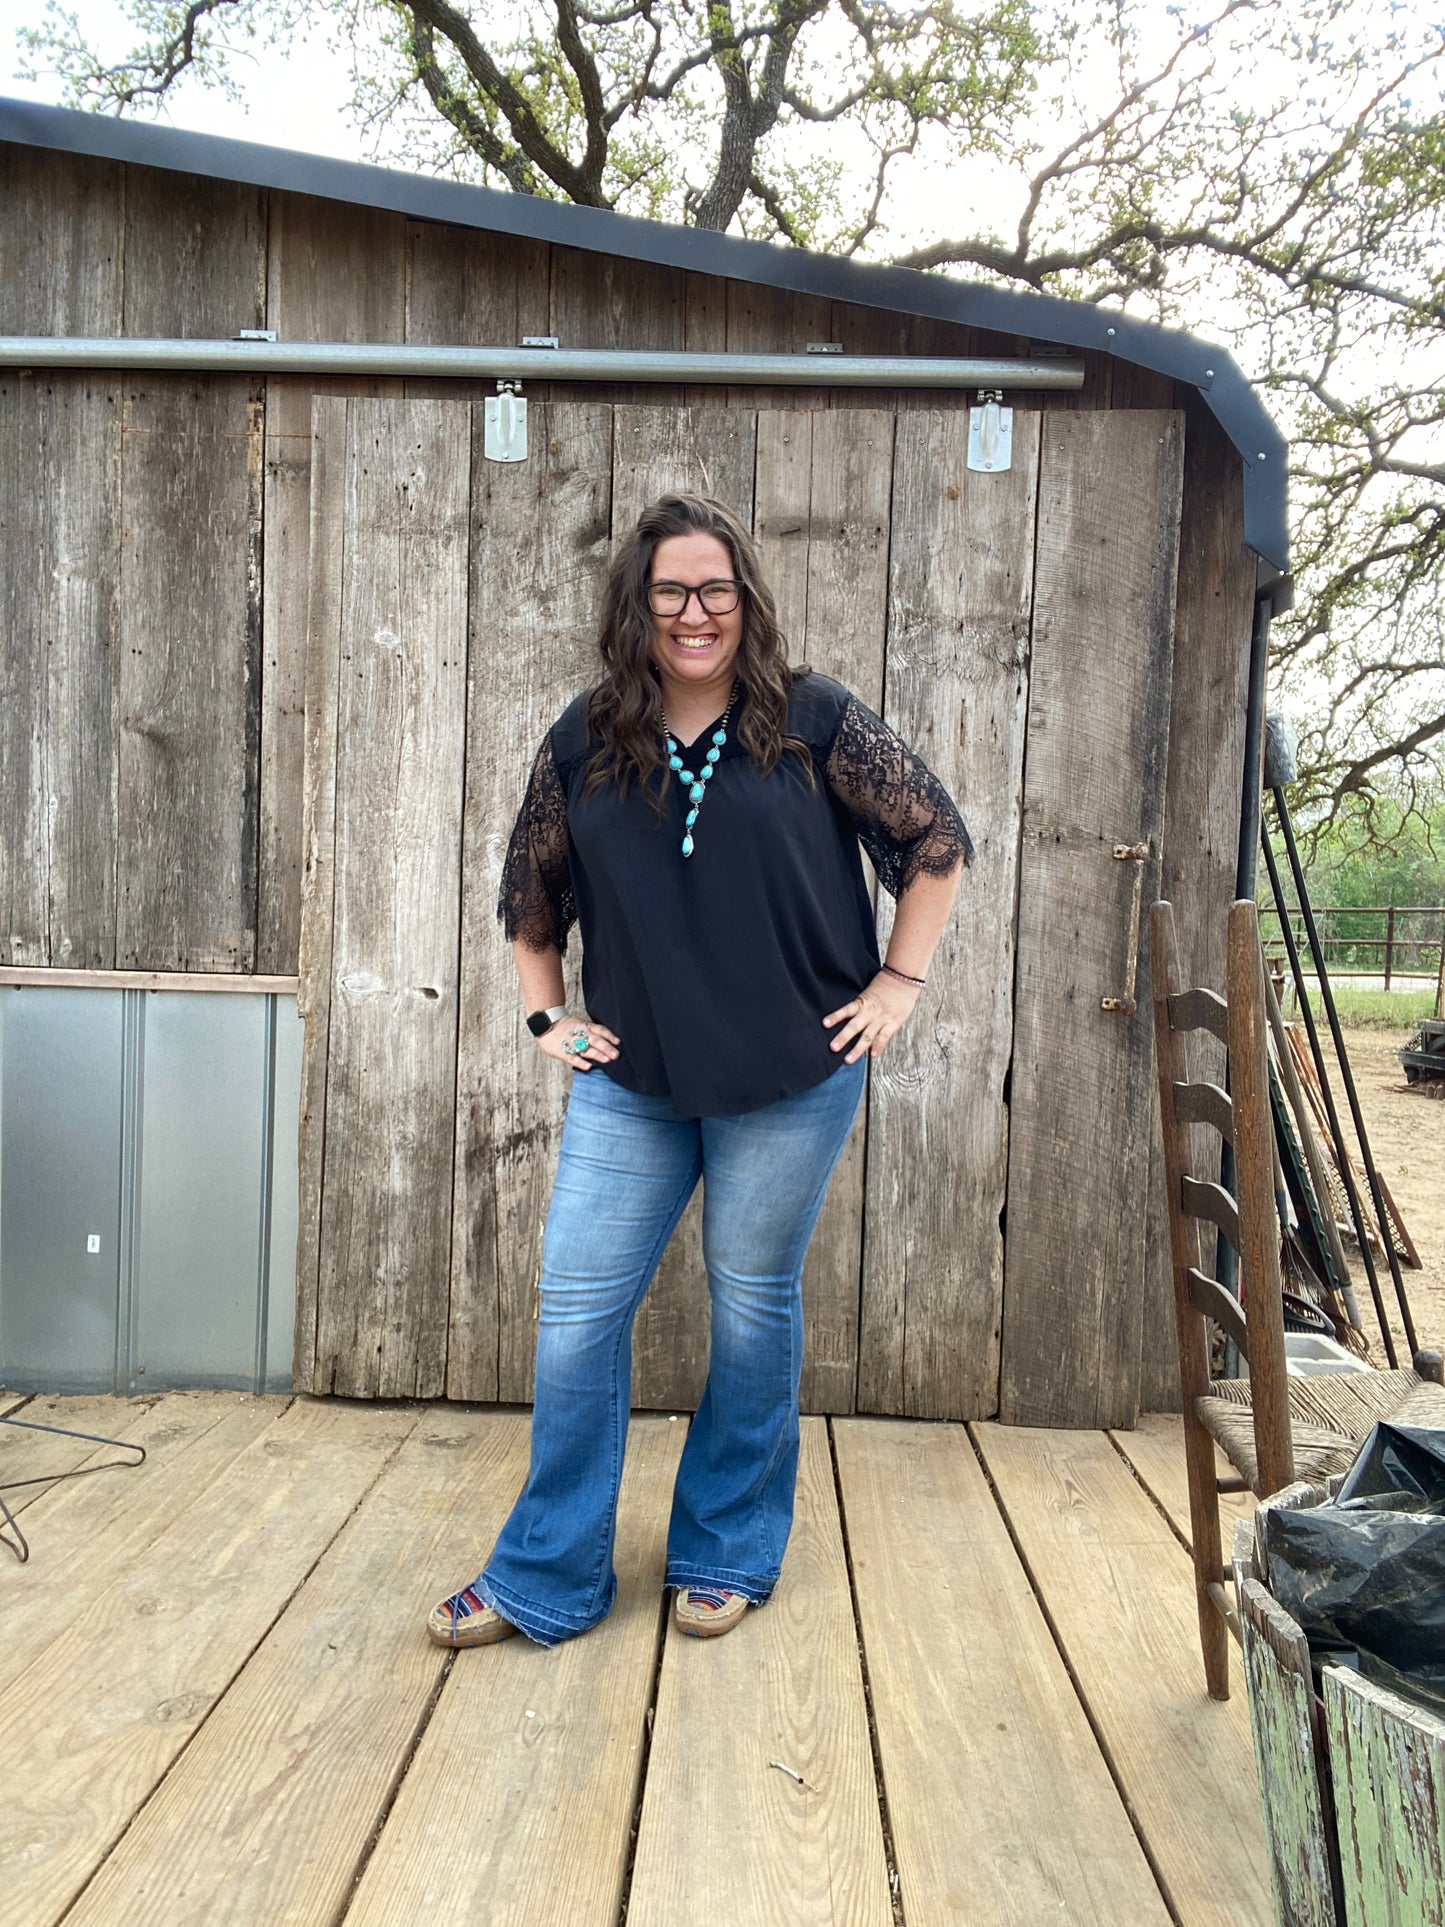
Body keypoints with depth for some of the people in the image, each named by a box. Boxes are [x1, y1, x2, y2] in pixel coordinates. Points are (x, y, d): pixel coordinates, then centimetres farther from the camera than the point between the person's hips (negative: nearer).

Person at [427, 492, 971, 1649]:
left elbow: (936, 836, 1)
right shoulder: (585, 741, 2)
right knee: (578, 1306, 4)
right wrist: (546, 1013, 8)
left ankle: (729, 1556, 31)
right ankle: (546, 1578, 21)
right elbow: (529, 890, 15)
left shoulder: (815, 720, -5)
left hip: (791, 1077, -2)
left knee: (755, 1307, 10)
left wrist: (899, 980, -3)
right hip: (629, 1080, 3)